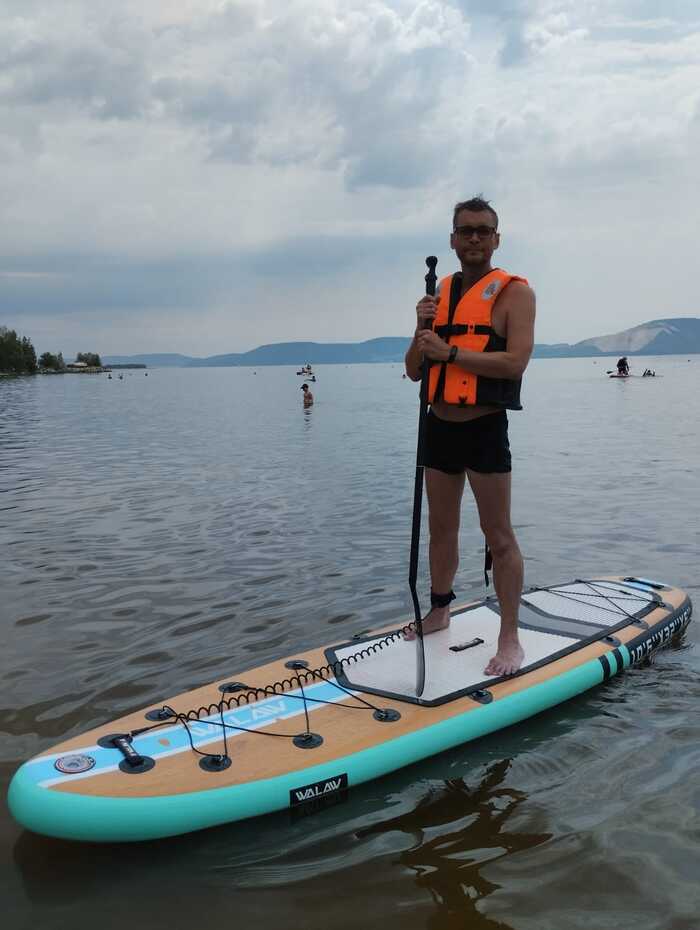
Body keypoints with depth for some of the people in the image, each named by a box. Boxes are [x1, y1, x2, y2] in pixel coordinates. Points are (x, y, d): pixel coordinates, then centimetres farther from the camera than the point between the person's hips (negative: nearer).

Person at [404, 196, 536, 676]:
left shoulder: (513, 291, -5)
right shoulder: (440, 293, 12)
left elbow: (516, 362, -20)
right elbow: (415, 370, 10)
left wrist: (449, 352, -22)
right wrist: (423, 329, -8)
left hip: (485, 429, -6)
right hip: (440, 426, 6)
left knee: (498, 535, -2)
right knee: (442, 528, 17)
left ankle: (510, 638, 6)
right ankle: (440, 612, 32)